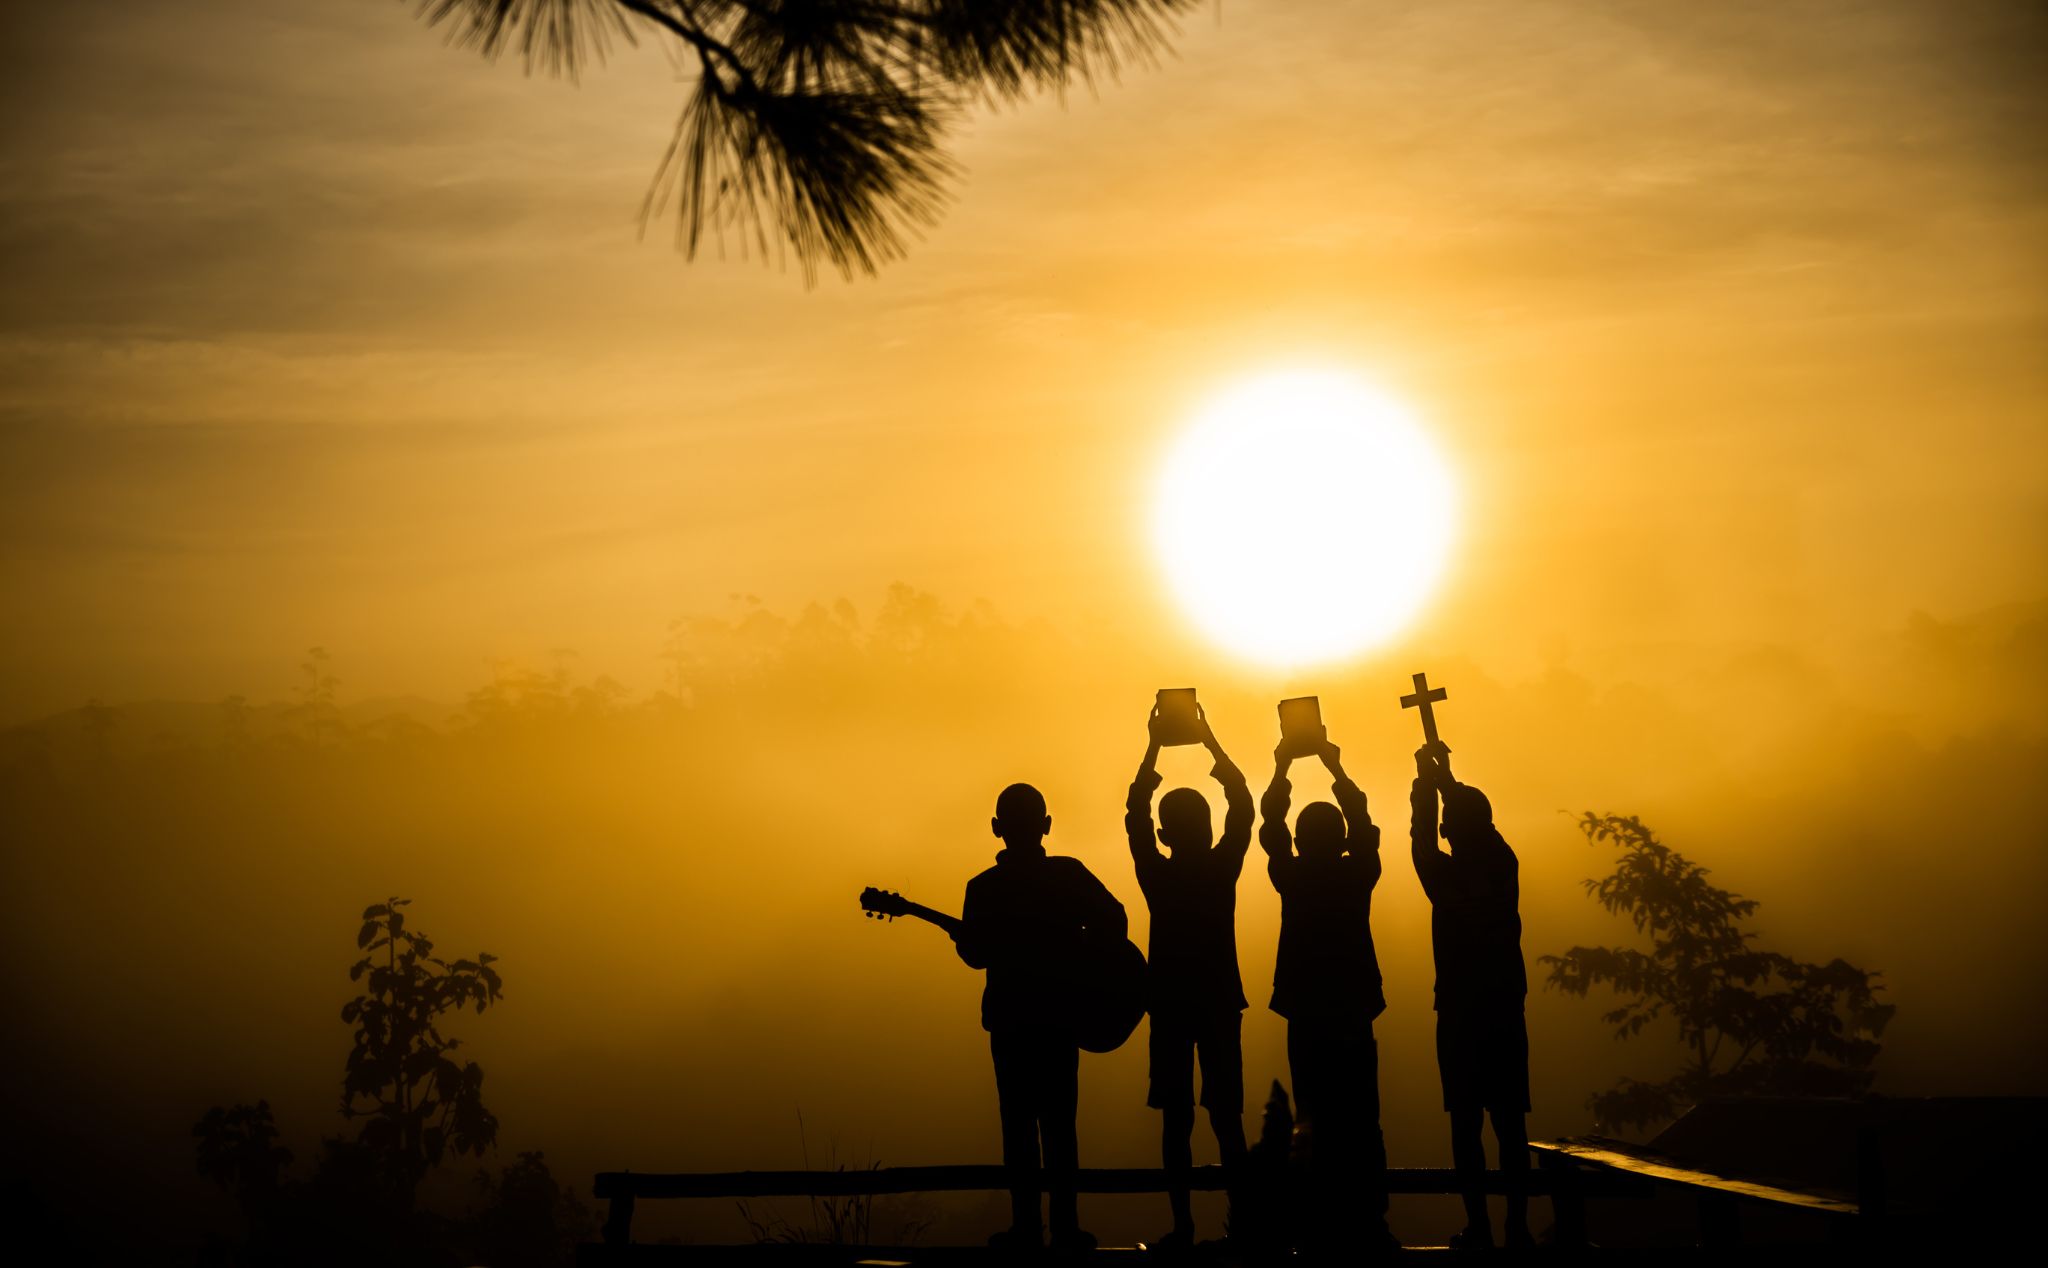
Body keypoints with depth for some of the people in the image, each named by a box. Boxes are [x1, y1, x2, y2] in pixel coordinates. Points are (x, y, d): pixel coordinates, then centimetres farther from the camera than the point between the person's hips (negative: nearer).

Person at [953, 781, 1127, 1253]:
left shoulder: (983, 888, -7)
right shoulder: (1070, 875, -5)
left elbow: (976, 953, -5)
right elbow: (1112, 919, -8)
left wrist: (961, 934, 15)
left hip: (1009, 1018, -1)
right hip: (1060, 1014, 1)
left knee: (1019, 1122, 4)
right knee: (1059, 1122, 6)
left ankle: (1027, 1226, 3)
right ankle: (1065, 1226, 4)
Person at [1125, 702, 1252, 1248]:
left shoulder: (1157, 875, -6)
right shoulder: (1222, 870, -6)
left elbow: (1135, 814, 3)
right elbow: (1241, 806, 2)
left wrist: (1154, 747, 5)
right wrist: (1210, 741, 5)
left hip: (1170, 1002, 0)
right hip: (1219, 1001, 0)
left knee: (1176, 1118, 1)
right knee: (1226, 1116, 2)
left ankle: (1183, 1224, -2)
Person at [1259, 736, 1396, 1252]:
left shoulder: (1293, 877, -5)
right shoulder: (1358, 874, -3)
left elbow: (1271, 826, 7)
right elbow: (1363, 826, 12)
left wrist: (1281, 769, 15)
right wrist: (1337, 770, 19)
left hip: (1307, 1013, -1)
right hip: (1354, 1008, 1)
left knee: (1319, 1121, 1)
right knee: (1361, 1121, 4)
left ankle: (1324, 1224, 0)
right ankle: (1369, 1221, 1)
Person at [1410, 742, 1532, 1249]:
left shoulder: (1446, 877, -9)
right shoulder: (1503, 868, 1)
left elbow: (1422, 840, 8)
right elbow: (1477, 821, 18)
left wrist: (1425, 780, 16)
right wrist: (1445, 778, 27)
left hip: (1459, 1015, -3)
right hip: (1504, 1012, 3)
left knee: (1466, 1123, 0)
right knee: (1509, 1123, 4)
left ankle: (1478, 1226, -2)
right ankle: (1517, 1226, 2)